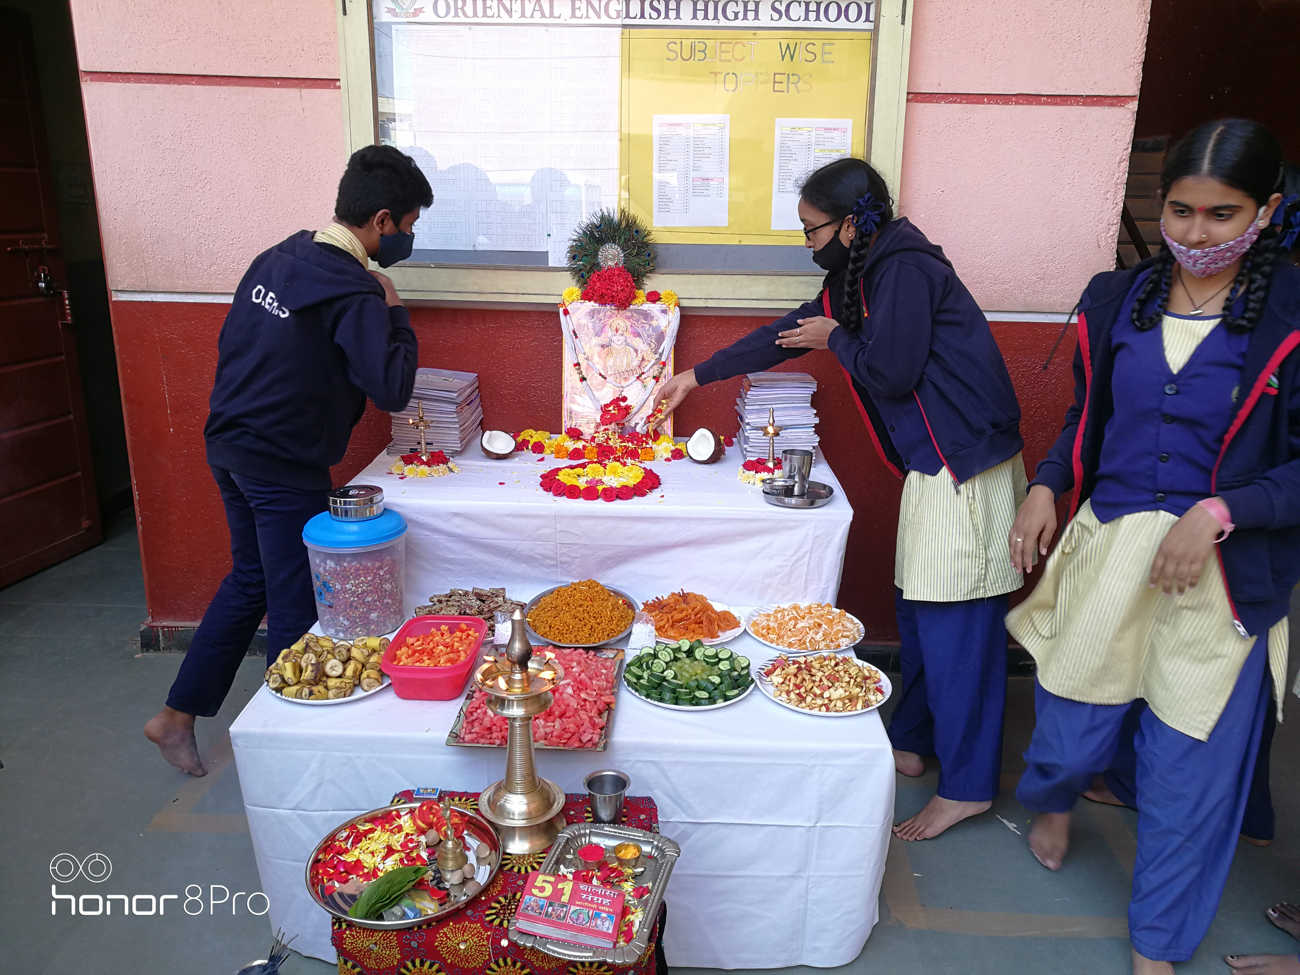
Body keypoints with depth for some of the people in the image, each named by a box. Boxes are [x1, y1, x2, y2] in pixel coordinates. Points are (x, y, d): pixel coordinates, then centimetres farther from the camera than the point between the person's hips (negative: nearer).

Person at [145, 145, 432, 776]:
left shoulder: (279, 257, 7)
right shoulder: (354, 291, -20)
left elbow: (233, 345, 14)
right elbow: (392, 390, -24)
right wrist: (393, 311, -12)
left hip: (228, 447, 9)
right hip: (285, 469, -9)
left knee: (250, 578, 23)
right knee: (295, 605, 7)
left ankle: (178, 714, 33)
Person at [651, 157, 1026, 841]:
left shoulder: (905, 268, -15)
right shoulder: (861, 275, 15)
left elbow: (888, 372, -20)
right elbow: (786, 334, 21)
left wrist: (835, 339, 0)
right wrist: (695, 377, 25)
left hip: (964, 464, -10)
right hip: (933, 464, 10)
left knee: (955, 625, -4)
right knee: (918, 609, 15)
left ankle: (967, 785, 9)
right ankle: (912, 742, 30)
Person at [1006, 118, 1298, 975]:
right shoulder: (1119, 300, 4)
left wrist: (1219, 511, -21)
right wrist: (1046, 487, -2)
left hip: (1222, 576, -2)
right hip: (1106, 551, 3)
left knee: (1188, 776, 9)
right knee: (1071, 732, 13)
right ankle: (1054, 802, 52)